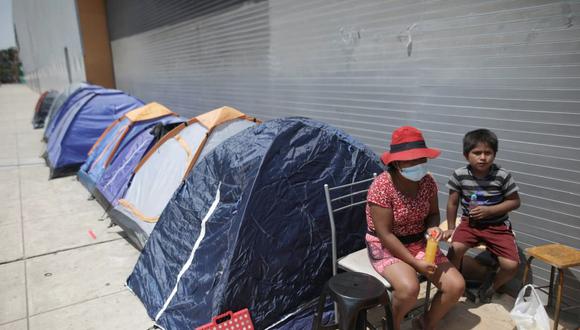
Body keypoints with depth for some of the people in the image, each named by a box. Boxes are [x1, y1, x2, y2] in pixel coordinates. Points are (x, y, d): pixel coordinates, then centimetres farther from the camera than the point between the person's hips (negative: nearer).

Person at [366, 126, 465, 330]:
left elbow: (433, 213, 11)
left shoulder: (427, 182, -5)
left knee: (456, 286, -8)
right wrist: (415, 262, -23)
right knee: (409, 288, -31)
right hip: (386, 248, -6)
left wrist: (433, 228, -14)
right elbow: (385, 234, -23)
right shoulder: (382, 187, -24)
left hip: (419, 243, 6)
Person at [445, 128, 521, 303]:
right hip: (469, 222, 0)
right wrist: (451, 228, 6)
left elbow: (515, 201, -3)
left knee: (511, 265, -15)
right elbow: (452, 203, 1)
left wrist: (489, 210, -16)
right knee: (455, 248, -27)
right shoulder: (459, 175, -10)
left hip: (497, 225, 0)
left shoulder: (502, 176, -13)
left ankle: (492, 285, 20)